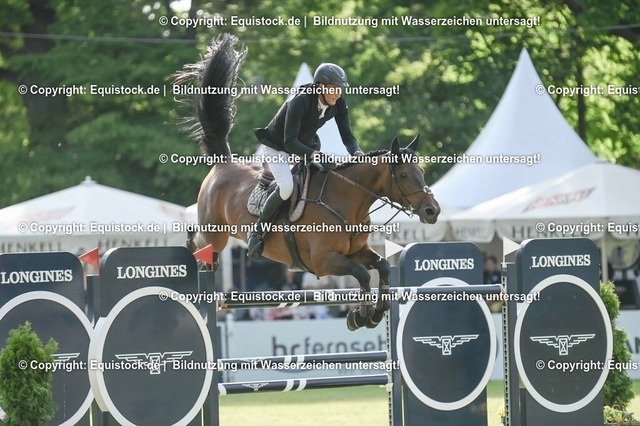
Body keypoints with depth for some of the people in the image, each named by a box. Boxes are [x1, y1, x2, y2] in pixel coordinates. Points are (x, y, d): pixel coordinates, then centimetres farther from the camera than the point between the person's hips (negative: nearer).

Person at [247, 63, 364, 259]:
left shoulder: (338, 104, -15)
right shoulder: (299, 102, -34)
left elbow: (347, 136, -9)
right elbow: (290, 142, -37)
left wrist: (357, 153, -31)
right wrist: (317, 155, -51)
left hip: (306, 144, 7)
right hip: (276, 147, -7)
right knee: (286, 186, -30)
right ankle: (258, 231, -12)